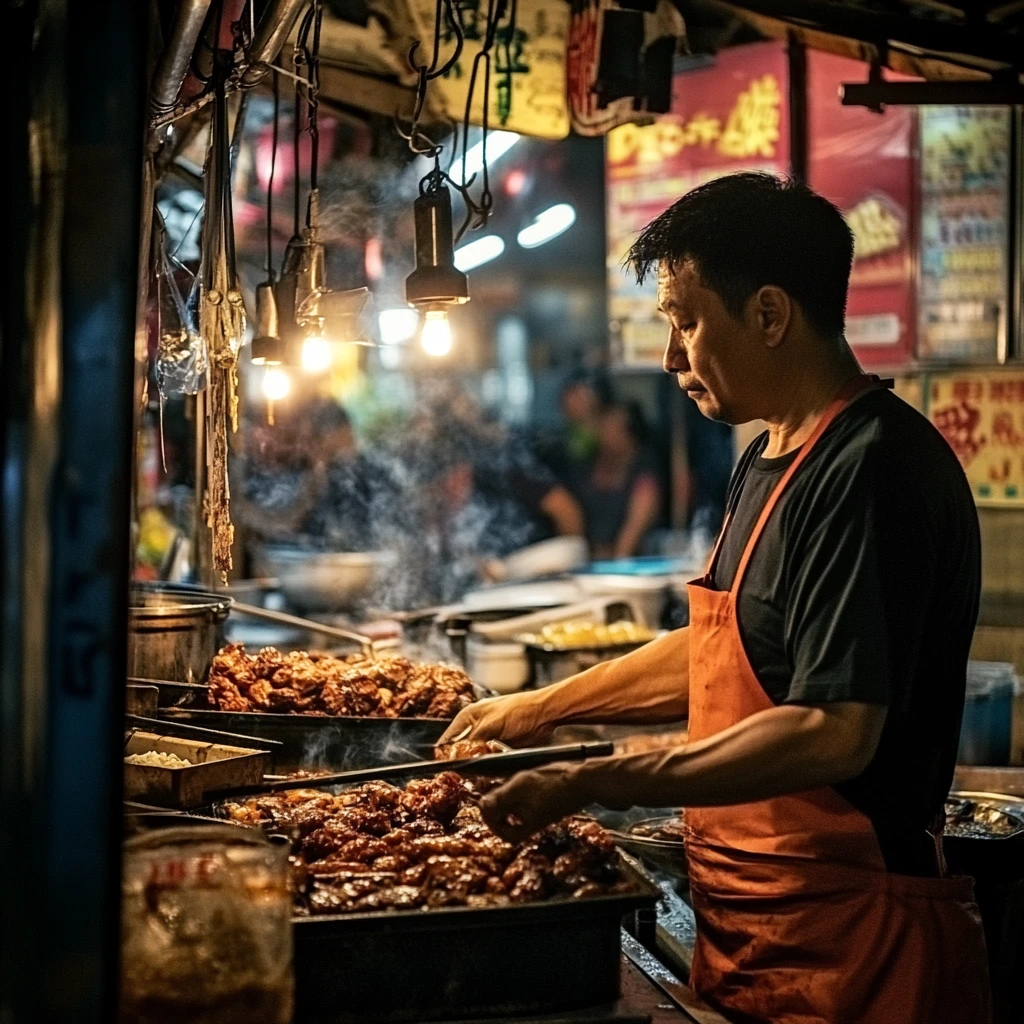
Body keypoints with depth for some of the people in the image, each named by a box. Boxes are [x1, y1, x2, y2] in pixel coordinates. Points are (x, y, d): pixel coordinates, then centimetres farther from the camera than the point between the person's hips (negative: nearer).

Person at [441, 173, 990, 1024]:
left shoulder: (872, 468, -20)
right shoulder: (770, 460, 12)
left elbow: (833, 732, -27)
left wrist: (591, 784, -24)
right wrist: (541, 709, 21)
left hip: (846, 946, -9)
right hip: (749, 924, 9)